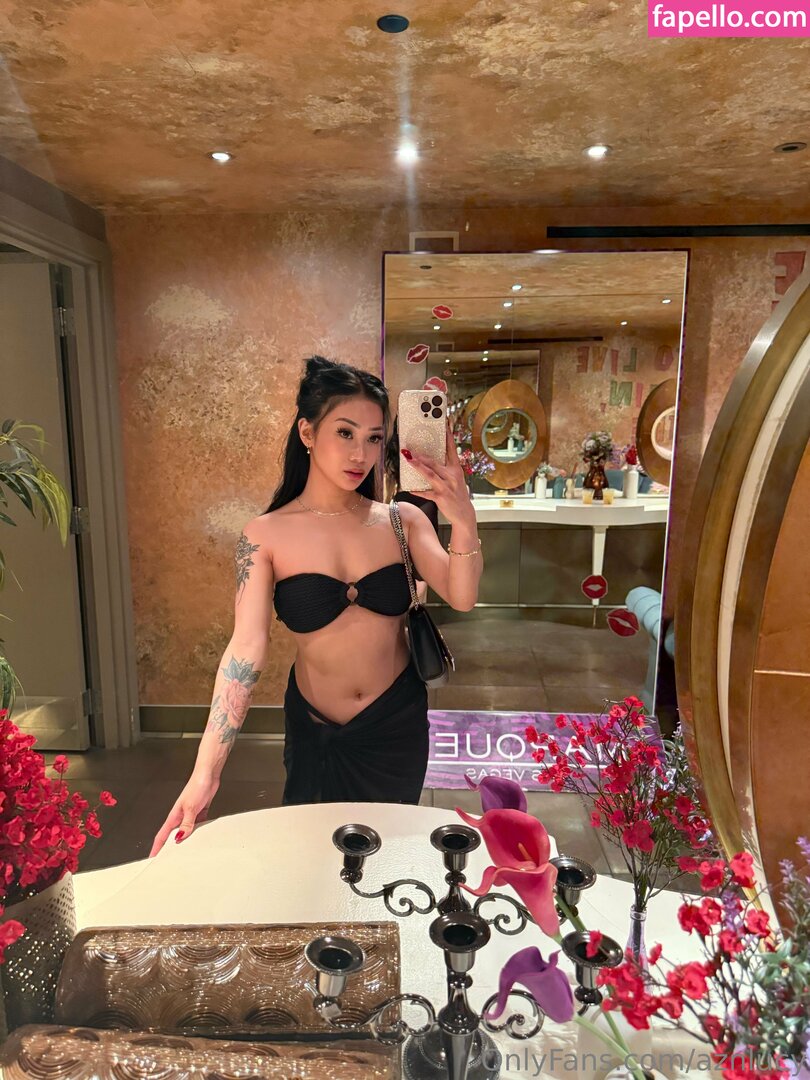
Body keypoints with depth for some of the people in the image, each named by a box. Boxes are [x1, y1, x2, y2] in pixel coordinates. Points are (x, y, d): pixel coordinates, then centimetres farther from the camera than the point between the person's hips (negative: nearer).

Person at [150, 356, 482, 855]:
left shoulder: (401, 521, -9)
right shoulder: (266, 536, -15)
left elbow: (461, 598, -19)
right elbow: (246, 650, -21)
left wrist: (463, 521, -37)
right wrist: (205, 774, -27)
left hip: (398, 724, 2)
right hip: (315, 730, -1)